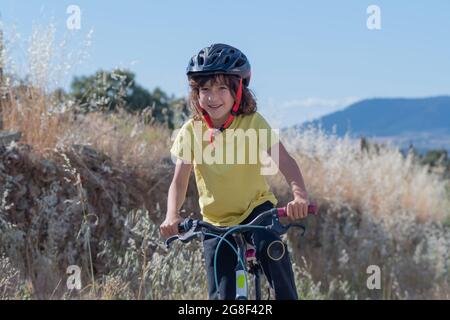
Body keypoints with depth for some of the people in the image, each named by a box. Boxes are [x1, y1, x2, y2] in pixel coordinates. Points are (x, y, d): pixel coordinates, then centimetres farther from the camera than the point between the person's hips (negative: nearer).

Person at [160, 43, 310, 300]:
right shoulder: (192, 131, -8)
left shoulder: (253, 123, -13)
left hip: (256, 208, -2)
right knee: (221, 295, -6)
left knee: (270, 245, -36)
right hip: (216, 222, 2)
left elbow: (285, 161, -24)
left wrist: (300, 196, -43)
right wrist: (172, 215, -30)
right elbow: (180, 181, -10)